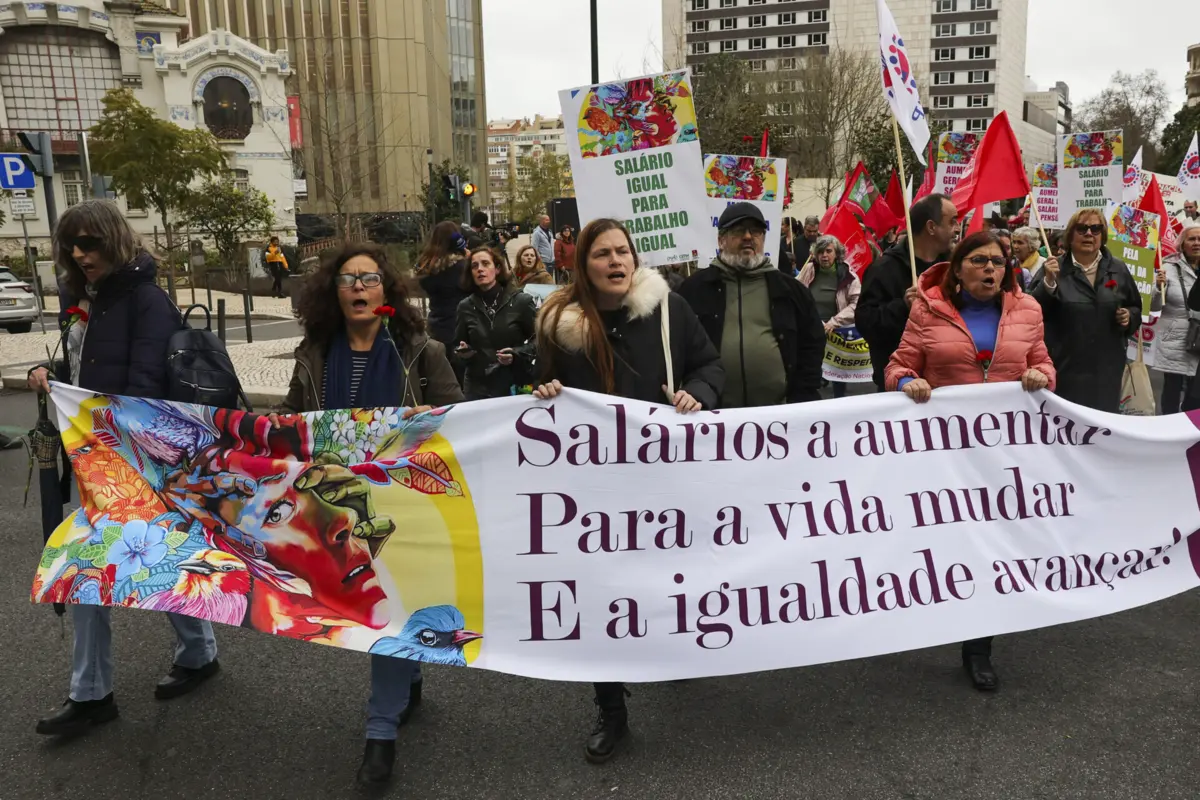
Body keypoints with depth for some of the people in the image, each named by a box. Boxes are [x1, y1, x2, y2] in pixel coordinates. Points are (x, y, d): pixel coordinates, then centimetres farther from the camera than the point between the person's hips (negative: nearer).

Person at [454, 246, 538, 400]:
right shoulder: (466, 307, 6)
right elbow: (459, 344, 14)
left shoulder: (521, 301, -4)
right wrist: (463, 351, -7)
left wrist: (516, 355, -17)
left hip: (515, 385, -2)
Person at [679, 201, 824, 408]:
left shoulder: (790, 290, 10)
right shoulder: (695, 289, 6)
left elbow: (811, 346, 11)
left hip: (778, 410, 2)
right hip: (714, 412, -1)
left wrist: (803, 402, 1)